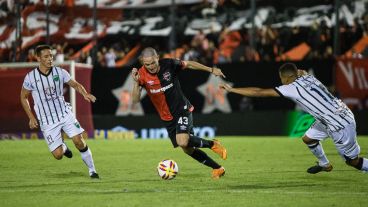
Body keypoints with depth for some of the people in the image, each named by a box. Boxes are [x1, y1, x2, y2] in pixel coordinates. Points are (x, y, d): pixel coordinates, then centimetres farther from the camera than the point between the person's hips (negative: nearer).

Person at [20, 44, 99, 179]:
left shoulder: (60, 72, -4)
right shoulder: (31, 77, -9)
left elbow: (75, 84, 9)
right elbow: (23, 98, 5)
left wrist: (85, 94, -12)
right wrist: (31, 118, 0)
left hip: (65, 113, 2)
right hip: (47, 121, -1)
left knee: (78, 141, -16)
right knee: (58, 155, -7)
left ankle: (92, 170, 2)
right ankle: (62, 146, 32)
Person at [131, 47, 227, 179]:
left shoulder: (169, 64, -16)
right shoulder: (142, 75, -14)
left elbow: (189, 64, 1)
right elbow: (135, 100, -19)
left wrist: (211, 70, 4)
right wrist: (136, 83, -35)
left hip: (182, 110, -4)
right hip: (167, 118, 4)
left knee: (183, 142, -25)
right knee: (188, 149, 7)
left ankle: (212, 144, 1)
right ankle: (217, 168, 23)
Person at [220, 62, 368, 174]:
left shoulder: (292, 88, -19)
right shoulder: (307, 77, 1)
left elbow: (259, 92, -16)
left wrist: (231, 89, -12)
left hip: (341, 125, -9)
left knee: (352, 161, 1)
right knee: (308, 138, 21)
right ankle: (324, 165, 42)